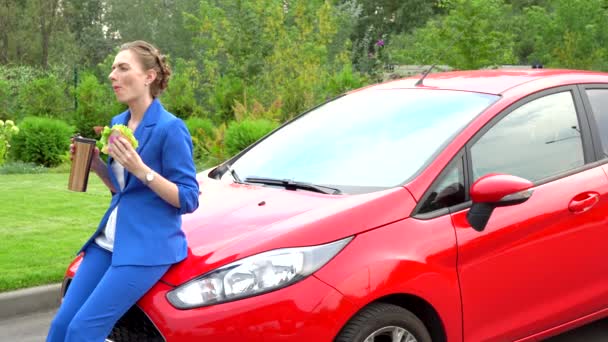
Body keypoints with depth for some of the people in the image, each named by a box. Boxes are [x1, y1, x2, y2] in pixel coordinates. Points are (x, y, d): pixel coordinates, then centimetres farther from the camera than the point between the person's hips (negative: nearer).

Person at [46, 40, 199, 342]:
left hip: (147, 247, -8)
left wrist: (141, 169, -25)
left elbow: (188, 199, -14)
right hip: (109, 240, 8)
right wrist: (96, 165, 4)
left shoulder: (170, 128, -13)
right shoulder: (118, 123, 11)